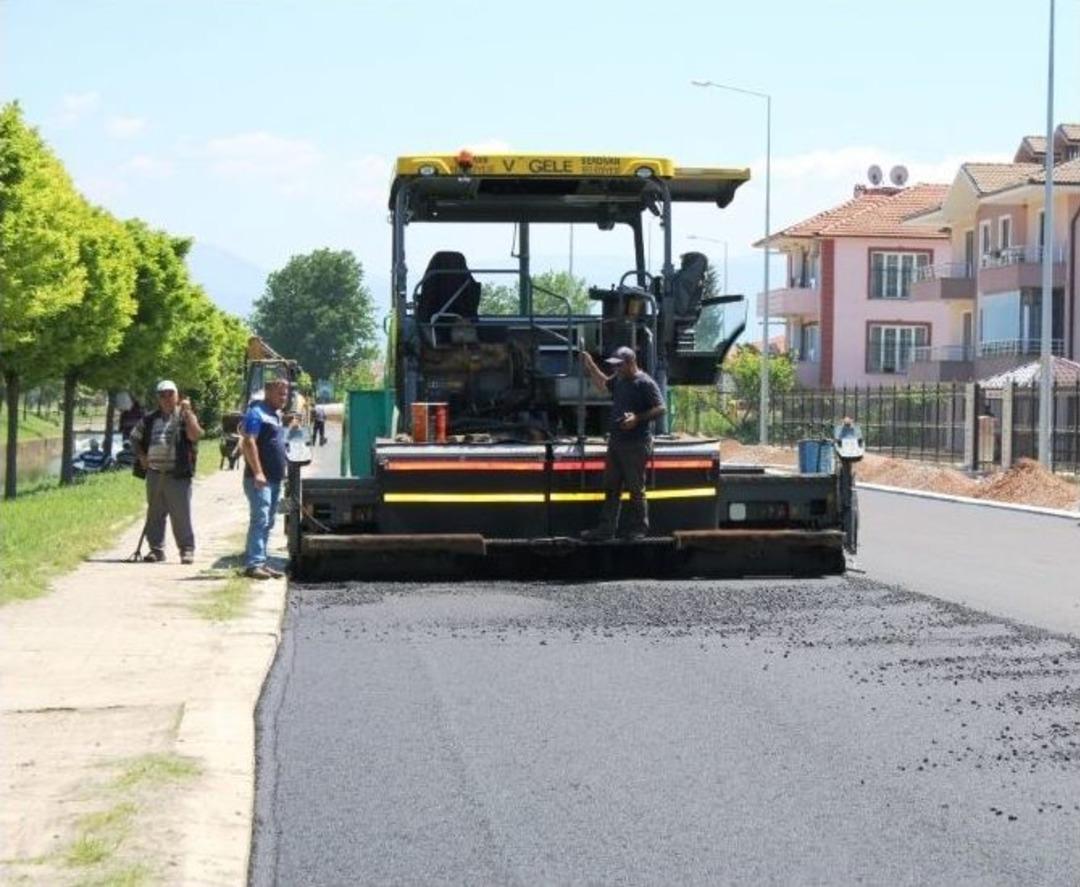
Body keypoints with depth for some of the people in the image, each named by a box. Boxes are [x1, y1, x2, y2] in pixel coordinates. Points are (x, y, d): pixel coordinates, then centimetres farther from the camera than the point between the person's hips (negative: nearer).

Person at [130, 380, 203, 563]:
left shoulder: (185, 417, 2)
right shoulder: (150, 419, 14)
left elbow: (195, 435, -15)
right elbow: (135, 437, 25)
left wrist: (187, 413, -18)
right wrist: (141, 456, 10)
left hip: (178, 474, -4)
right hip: (154, 474, 5)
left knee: (181, 514, -5)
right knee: (155, 514, 8)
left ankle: (187, 549, 2)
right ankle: (156, 548, 15)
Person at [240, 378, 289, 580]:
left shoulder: (277, 415, 19)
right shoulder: (257, 413, -9)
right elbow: (248, 443, -19)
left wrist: (284, 468, 19)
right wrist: (258, 472, -24)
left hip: (275, 479, 10)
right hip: (260, 479, -10)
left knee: (267, 523, 10)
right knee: (260, 519, -15)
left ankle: (260, 562, 14)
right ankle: (254, 564, -18)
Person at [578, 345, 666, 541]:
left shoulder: (645, 383, -13)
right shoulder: (618, 379, 11)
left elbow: (660, 409, -16)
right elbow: (603, 384, 33)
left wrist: (638, 418, -26)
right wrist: (591, 366, 23)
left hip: (636, 444, -8)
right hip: (616, 442, 8)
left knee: (635, 488, -1)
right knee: (611, 487, 10)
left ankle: (639, 528, 10)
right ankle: (606, 528, 14)